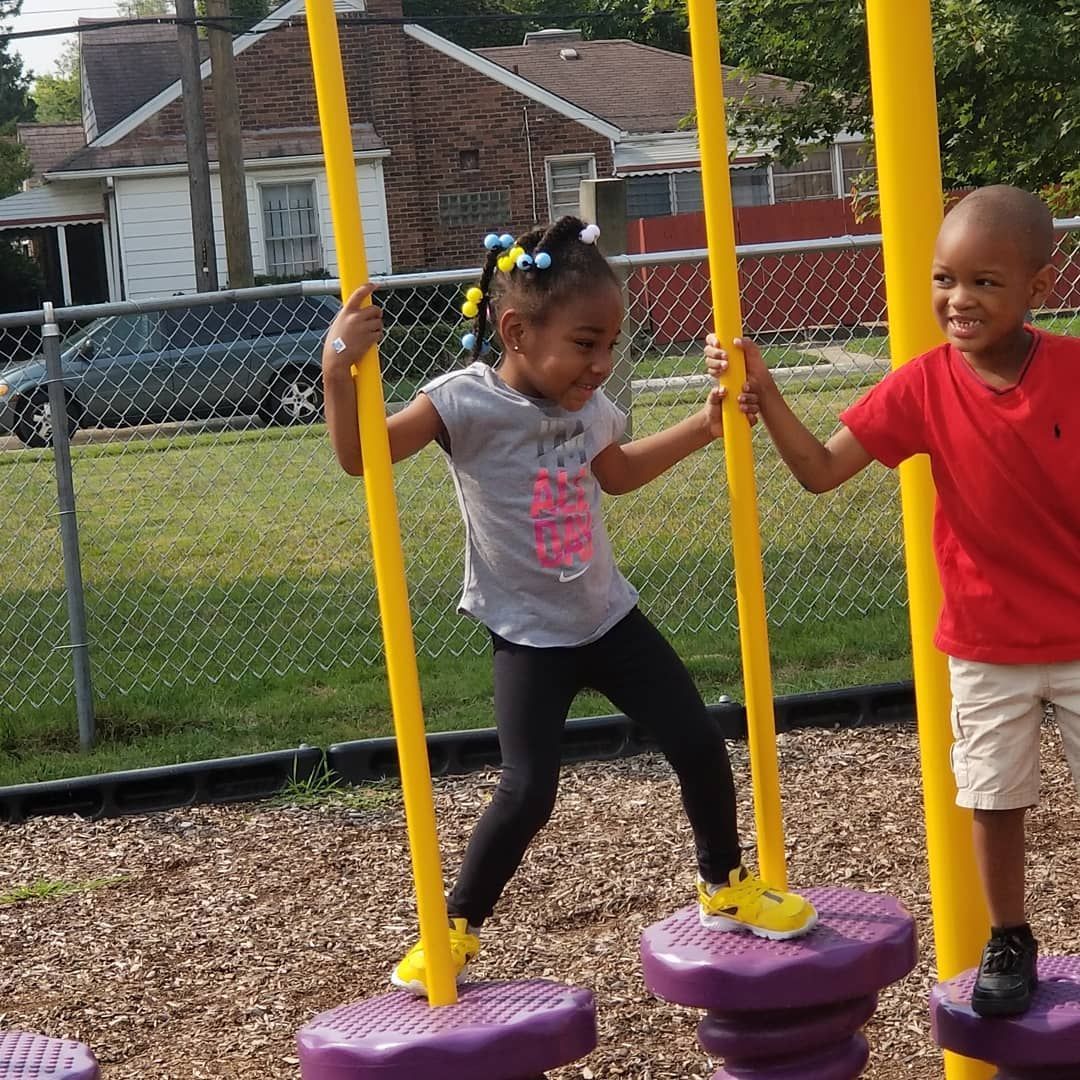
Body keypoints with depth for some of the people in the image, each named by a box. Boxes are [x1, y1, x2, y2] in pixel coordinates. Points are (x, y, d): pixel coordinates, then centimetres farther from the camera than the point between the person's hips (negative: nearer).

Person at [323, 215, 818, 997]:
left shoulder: (588, 405, 0)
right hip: (529, 635, -6)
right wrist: (339, 374, -42)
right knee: (527, 793, -13)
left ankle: (725, 883, 29)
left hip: (608, 615, 6)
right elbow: (360, 457, -27)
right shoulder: (468, 402, -20)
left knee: (699, 744, 5)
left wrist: (703, 427, 19)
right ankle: (456, 929, 8)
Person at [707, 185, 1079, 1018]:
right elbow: (820, 471, -11)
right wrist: (763, 393, -23)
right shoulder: (924, 386, -12)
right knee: (996, 802, 14)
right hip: (987, 645, 1)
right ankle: (1010, 943, 33)